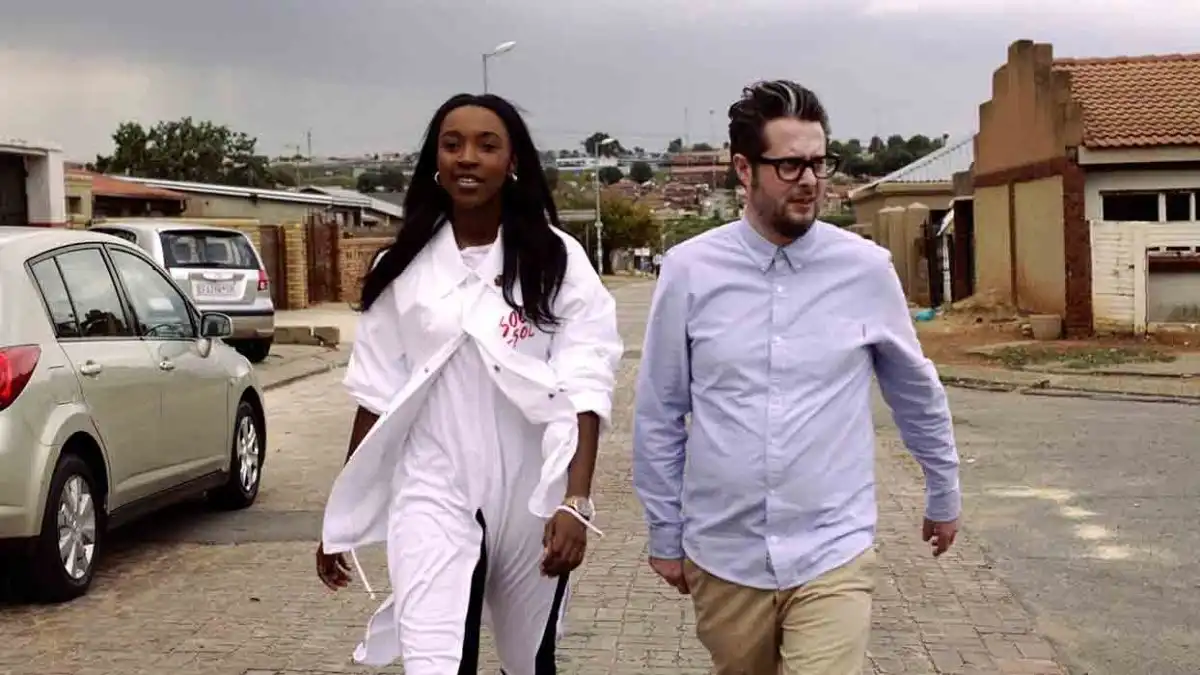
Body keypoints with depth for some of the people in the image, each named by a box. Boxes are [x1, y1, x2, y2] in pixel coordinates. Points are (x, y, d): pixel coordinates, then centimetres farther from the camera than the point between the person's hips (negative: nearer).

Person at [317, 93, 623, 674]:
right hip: (432, 495, 0)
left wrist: (575, 502, -21)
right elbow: (377, 393, 7)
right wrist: (341, 517, 9)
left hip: (529, 498, 0)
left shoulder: (557, 261, -5)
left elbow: (583, 391, -10)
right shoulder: (404, 267, 2)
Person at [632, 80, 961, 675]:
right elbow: (659, 414, 3)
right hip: (723, 558, 1)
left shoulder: (867, 269, -4)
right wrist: (665, 533, 7)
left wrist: (944, 494, 21)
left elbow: (917, 392, 11)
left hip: (832, 557, -1)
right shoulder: (689, 271, -6)